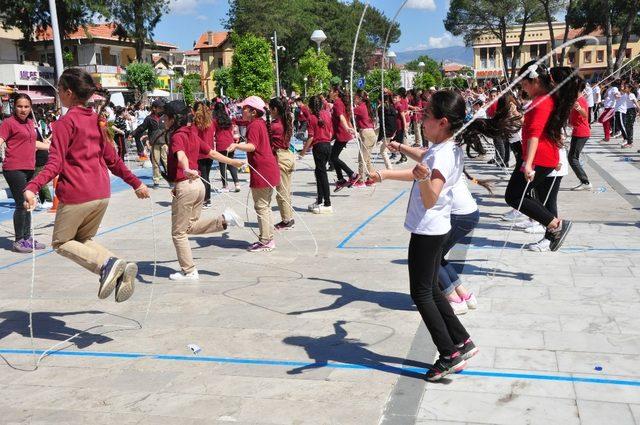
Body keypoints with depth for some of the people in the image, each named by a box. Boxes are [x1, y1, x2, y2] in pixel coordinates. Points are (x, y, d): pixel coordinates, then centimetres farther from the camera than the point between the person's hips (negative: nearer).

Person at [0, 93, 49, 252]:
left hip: (29, 169, 8)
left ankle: (27, 238, 25)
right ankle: (18, 241, 5)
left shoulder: (30, 123, 15)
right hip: (14, 169, -8)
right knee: (21, 204, -6)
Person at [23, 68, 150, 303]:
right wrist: (136, 183, 25)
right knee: (84, 240, 22)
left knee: (61, 242, 13)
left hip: (76, 195, -7)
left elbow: (55, 164, -17)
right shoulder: (97, 120, 11)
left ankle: (106, 264, -14)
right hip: (102, 194, 7)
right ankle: (120, 269, -4)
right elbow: (112, 159, 16)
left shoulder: (65, 122, -8)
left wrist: (32, 188, -27)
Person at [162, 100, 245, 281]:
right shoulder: (193, 135, 12)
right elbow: (212, 153, 20)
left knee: (178, 233, 5)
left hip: (184, 186, -8)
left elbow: (181, 156, -33)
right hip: (198, 184, 8)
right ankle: (224, 219, 5)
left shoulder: (177, 136, -12)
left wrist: (186, 170, -52)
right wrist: (232, 161, 33)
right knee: (192, 226, 23)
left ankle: (189, 271, 10)